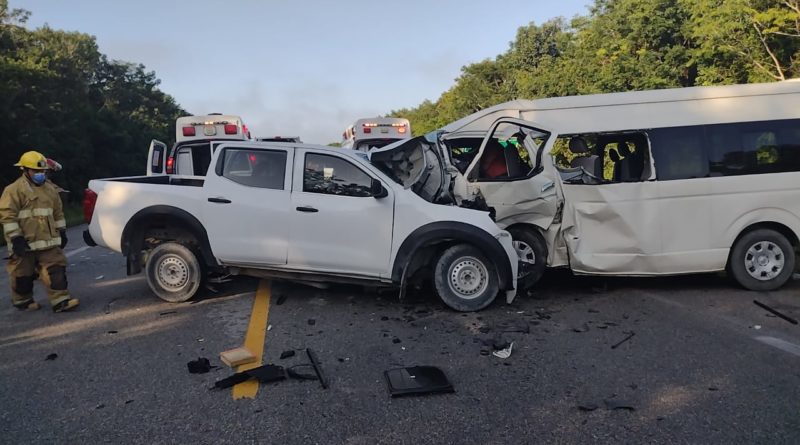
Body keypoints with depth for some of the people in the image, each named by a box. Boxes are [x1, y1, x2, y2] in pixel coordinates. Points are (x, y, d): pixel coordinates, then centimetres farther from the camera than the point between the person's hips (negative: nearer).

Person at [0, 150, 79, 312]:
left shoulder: (50, 189, 13)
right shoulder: (14, 190, -8)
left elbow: (58, 212, 21)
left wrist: (61, 231, 18)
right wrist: (15, 237, -18)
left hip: (49, 241, 5)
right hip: (25, 243, -5)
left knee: (56, 270, -2)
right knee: (23, 275, 9)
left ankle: (60, 300, -2)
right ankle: (22, 301, 27)